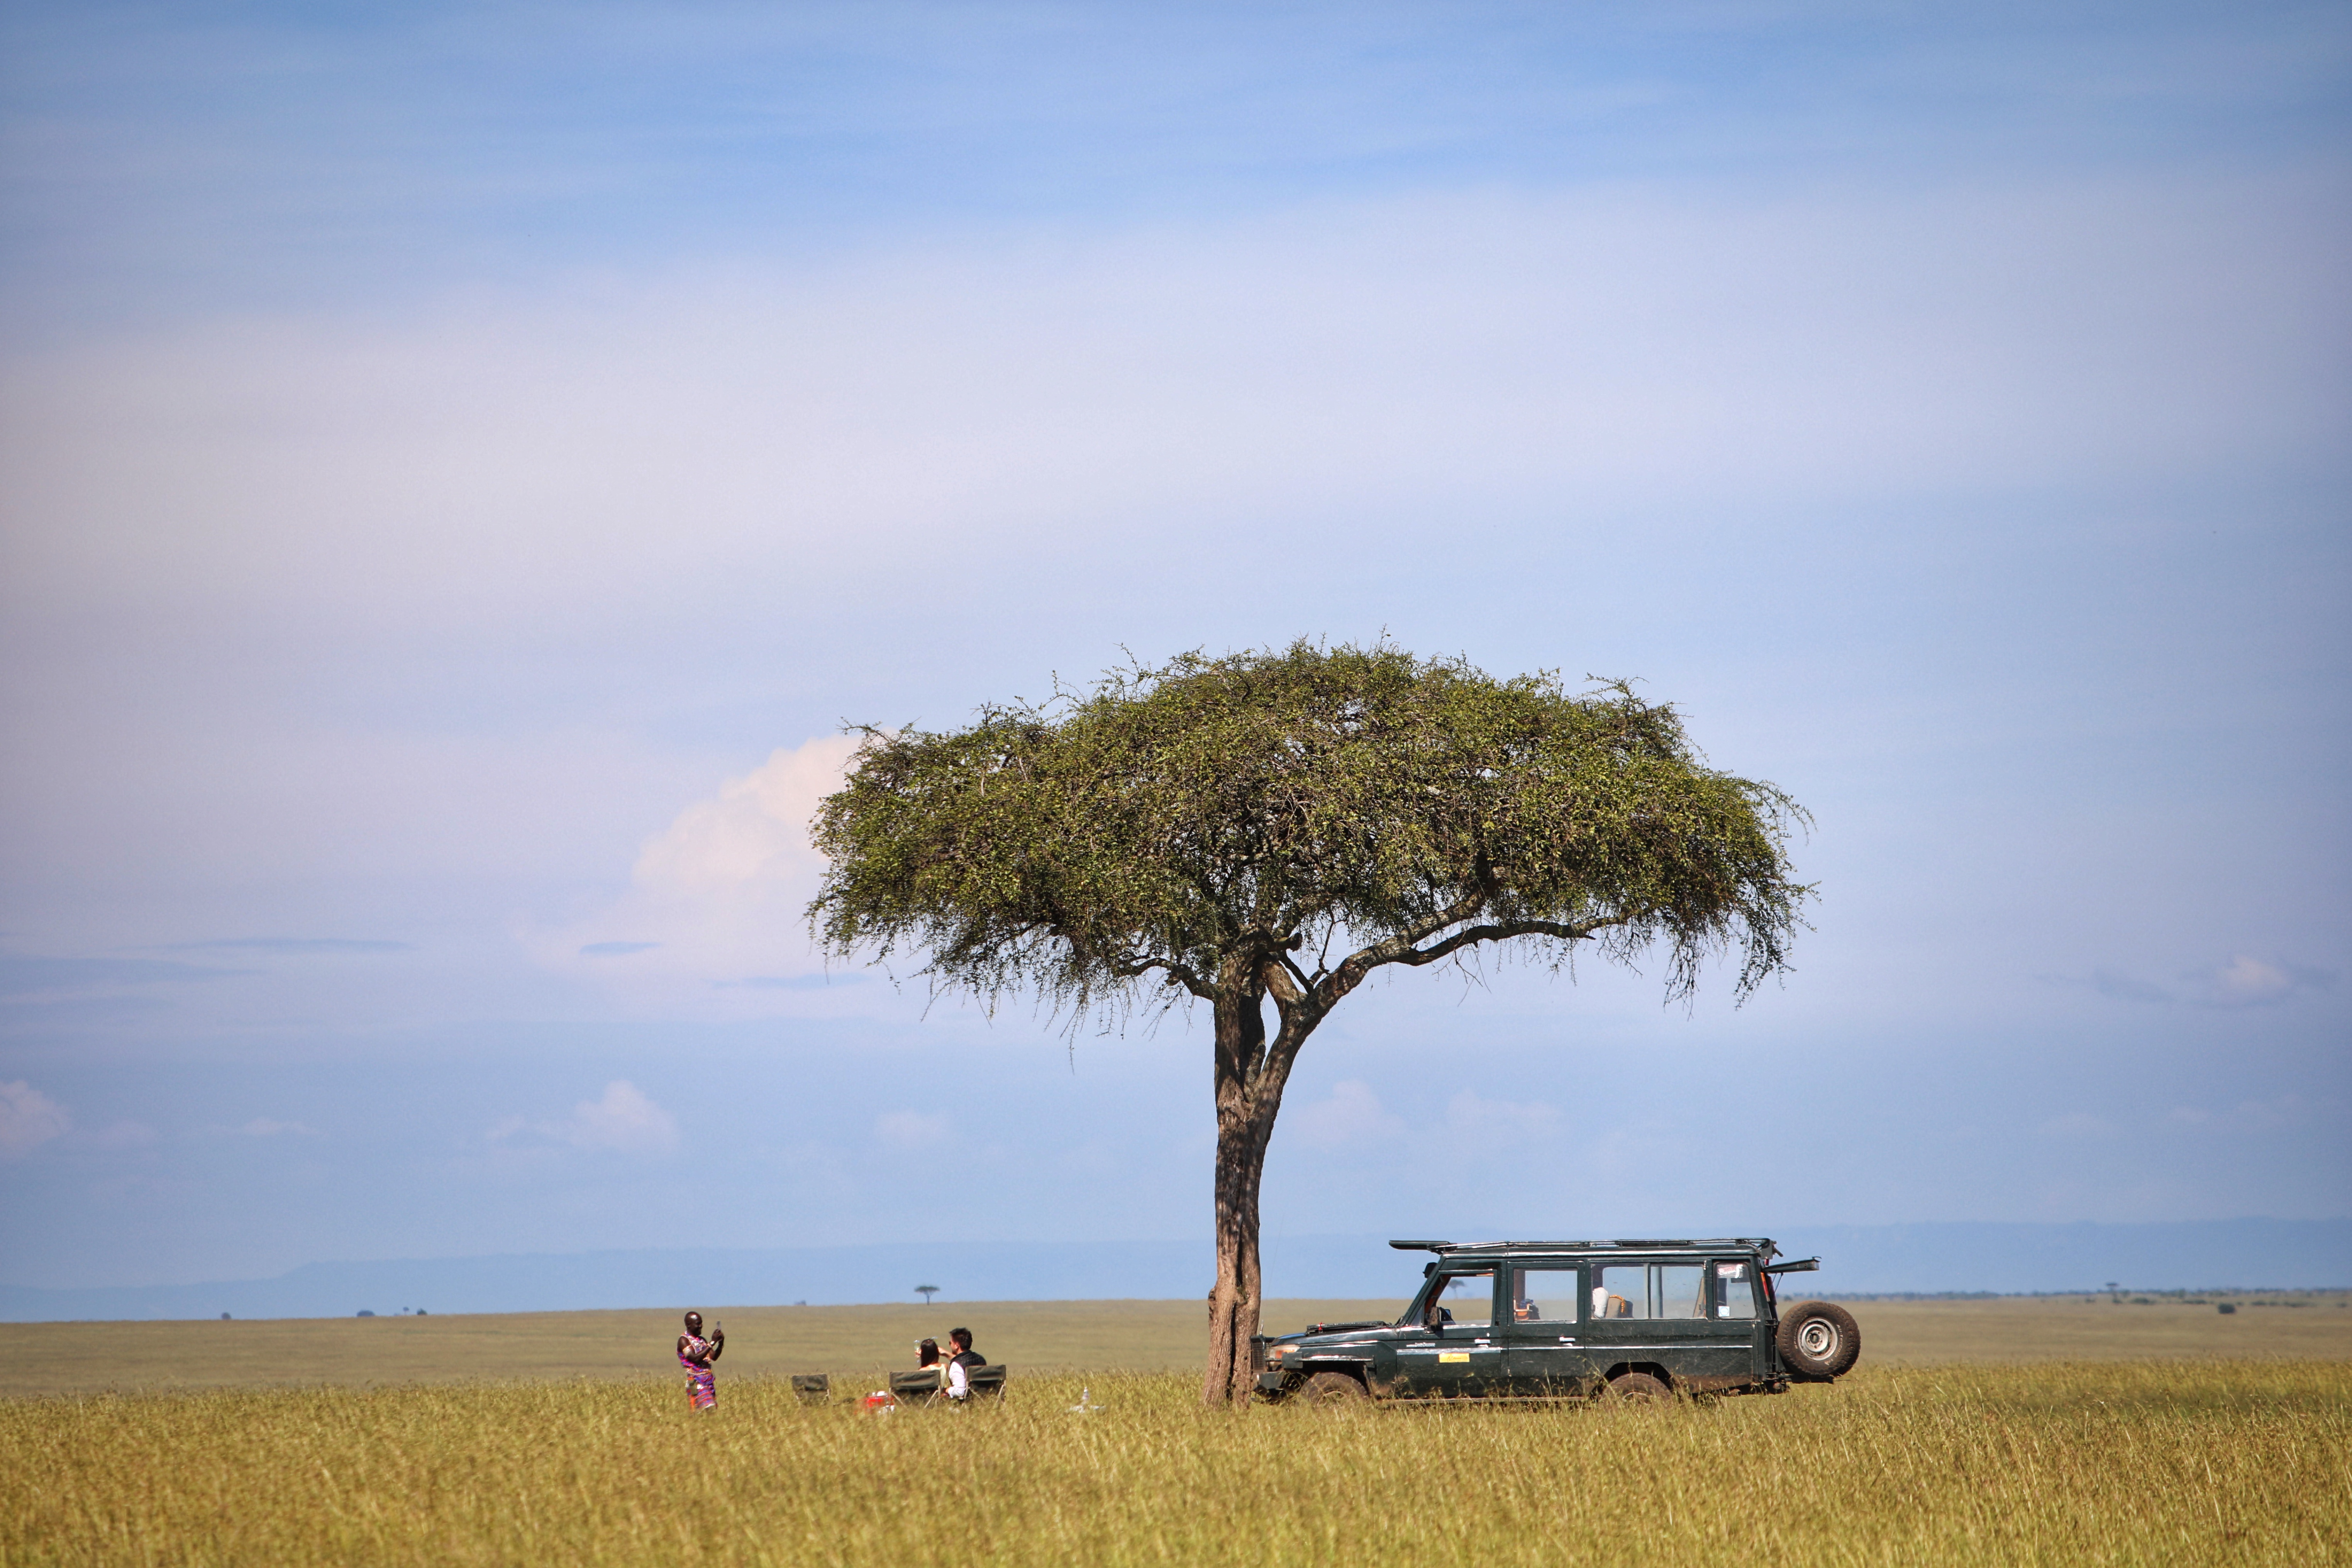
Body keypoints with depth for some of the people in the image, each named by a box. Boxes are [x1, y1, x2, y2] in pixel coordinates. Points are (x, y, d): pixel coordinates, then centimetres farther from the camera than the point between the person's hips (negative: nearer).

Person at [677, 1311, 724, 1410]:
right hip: (696, 1381, -7)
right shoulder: (684, 1340, -6)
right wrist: (712, 1343, -19)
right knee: (706, 1410, -18)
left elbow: (714, 1357, 12)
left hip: (709, 1381, 7)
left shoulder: (702, 1340, 17)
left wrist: (720, 1344, -6)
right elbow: (695, 1358, -18)